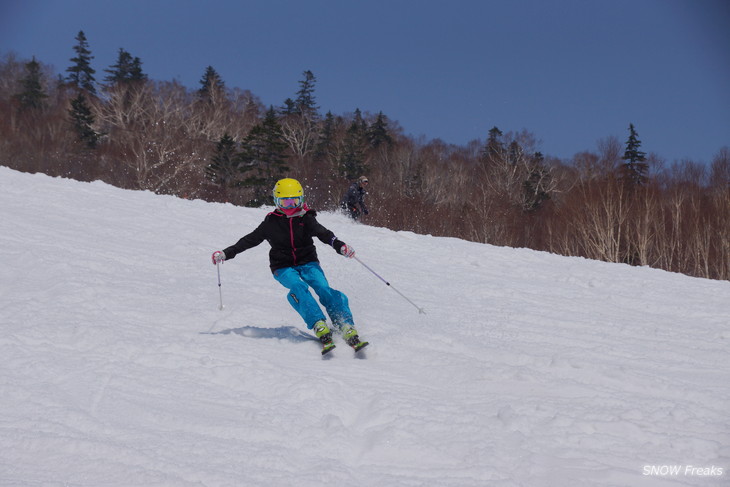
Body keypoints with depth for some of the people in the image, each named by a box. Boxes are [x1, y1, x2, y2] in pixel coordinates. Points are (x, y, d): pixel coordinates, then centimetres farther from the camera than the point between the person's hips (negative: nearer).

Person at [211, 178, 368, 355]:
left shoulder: (305, 218, 3)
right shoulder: (271, 222, 6)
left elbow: (324, 233, -11)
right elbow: (250, 240, 10)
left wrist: (340, 246, -30)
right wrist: (226, 253, 3)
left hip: (307, 262, 0)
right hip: (283, 267, 0)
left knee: (324, 289, -24)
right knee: (298, 288, -31)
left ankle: (348, 330, -32)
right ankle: (320, 328, -44)